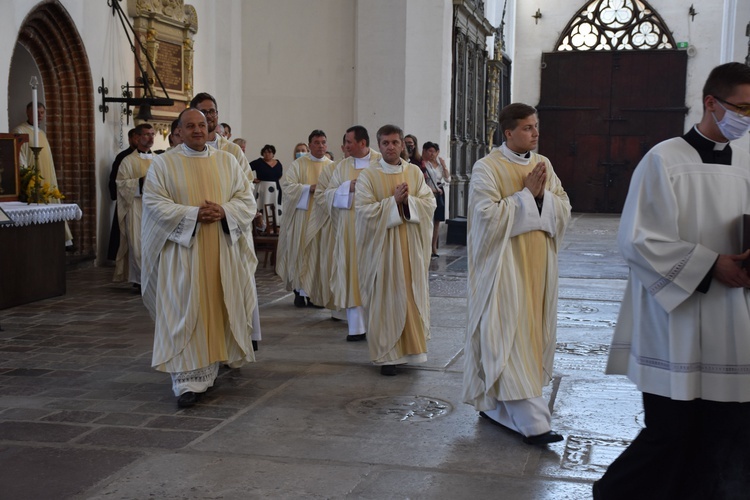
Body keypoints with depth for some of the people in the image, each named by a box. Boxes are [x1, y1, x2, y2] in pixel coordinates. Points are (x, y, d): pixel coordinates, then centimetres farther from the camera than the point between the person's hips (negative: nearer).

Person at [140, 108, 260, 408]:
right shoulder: (163, 164, 2)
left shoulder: (227, 162, 10)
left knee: (216, 310, 8)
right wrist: (193, 214, -19)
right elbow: (154, 203, -7)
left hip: (222, 251, 3)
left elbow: (247, 200, 6)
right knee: (184, 313, -6)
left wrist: (224, 211, -15)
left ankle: (209, 369, 26)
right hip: (182, 251, -3)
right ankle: (188, 381, -4)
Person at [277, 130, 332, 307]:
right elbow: (286, 184, -8)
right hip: (302, 215, -2)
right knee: (301, 252, -2)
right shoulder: (299, 164, 1)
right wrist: (310, 188, -16)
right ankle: (301, 290, 6)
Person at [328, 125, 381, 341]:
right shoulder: (343, 166, 10)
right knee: (352, 276, 1)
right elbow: (329, 194, 5)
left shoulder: (381, 162, 1)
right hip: (349, 230, 3)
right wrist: (348, 187, -11)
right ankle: (357, 327, 5)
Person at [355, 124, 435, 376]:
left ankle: (411, 345, 22)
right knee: (385, 299, -1)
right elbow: (364, 211, -12)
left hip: (411, 246, 3)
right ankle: (387, 355, 7)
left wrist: (408, 201, -16)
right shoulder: (368, 176, -3)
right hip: (382, 247, -3)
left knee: (412, 295, 8)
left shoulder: (415, 172, 6)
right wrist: (394, 201, -18)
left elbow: (429, 203, 0)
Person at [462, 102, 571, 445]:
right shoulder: (487, 168, -8)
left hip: (538, 264, 7)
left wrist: (542, 194, -11)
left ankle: (495, 406, 24)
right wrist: (527, 194, -14)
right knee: (509, 337, -9)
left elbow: (564, 211, 7)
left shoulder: (543, 164, 10)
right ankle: (533, 422, -8)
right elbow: (489, 217, -19)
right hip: (504, 266, -7)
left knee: (532, 334, 10)